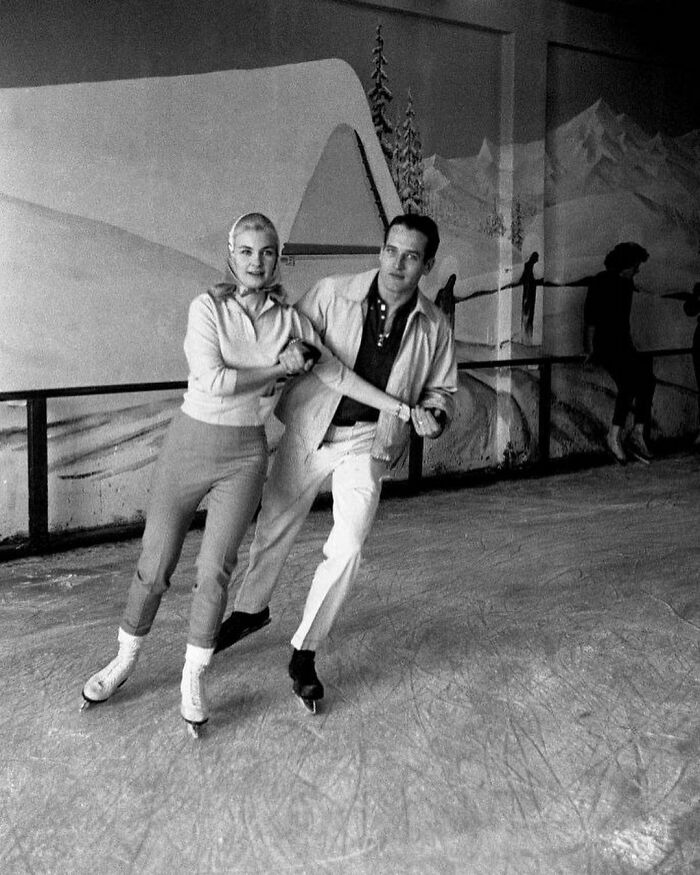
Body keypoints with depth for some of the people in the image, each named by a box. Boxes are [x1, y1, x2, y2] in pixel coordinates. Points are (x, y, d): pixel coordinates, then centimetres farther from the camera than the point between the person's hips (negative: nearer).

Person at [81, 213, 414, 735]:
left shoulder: (289, 318, 1)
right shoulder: (208, 307, -9)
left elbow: (334, 373, 6)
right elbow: (212, 379, -20)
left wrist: (397, 407, 6)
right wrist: (280, 368, -12)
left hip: (246, 455, 1)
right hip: (190, 442, -1)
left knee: (215, 569, -3)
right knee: (154, 566, 5)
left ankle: (194, 679, 16)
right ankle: (124, 662, 28)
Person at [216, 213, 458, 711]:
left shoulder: (434, 328, -5)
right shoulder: (333, 294, -11)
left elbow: (442, 390, 7)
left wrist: (434, 416, -13)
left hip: (368, 444, 0)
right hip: (308, 431, 0)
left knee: (347, 549, -10)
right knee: (274, 529, 14)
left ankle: (304, 653, 11)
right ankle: (252, 609, 45)